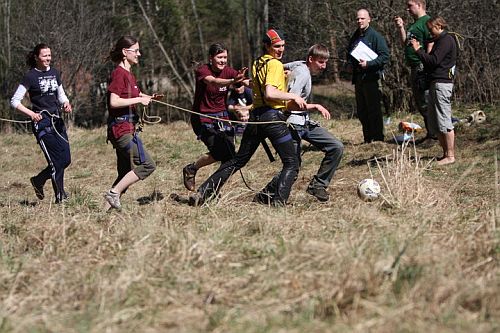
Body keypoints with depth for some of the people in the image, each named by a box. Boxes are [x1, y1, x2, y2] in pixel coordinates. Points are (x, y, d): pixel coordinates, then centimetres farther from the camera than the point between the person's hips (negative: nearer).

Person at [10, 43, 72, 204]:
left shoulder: (54, 73, 11)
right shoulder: (30, 76, -6)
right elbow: (15, 101, -5)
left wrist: (66, 104, 0)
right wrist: (31, 114, -16)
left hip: (57, 121, 7)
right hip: (42, 123, -7)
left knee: (66, 159, 2)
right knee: (57, 160, -10)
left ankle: (38, 181, 20)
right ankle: (60, 196, 4)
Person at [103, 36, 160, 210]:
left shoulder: (129, 74, 17)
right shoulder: (119, 73, -12)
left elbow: (135, 95, 31)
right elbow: (114, 102, -22)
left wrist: (148, 98, 12)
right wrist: (139, 99, -17)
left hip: (128, 128, 10)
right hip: (121, 128, -10)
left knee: (127, 173, 10)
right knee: (147, 165, -13)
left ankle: (106, 208, 10)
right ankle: (114, 193, -11)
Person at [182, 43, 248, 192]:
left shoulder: (228, 71, 0)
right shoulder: (202, 71, -14)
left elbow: (247, 83, -16)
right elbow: (213, 81, -37)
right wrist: (233, 81, -55)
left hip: (222, 117, 5)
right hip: (203, 118, -5)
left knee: (230, 155, -6)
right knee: (220, 152, -19)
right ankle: (190, 169, 6)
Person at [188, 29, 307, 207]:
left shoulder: (257, 64, 18)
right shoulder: (275, 64, -9)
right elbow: (269, 93, -22)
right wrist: (293, 96, -12)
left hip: (255, 117, 8)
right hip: (273, 117, -8)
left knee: (238, 160, 16)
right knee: (291, 164, 1)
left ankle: (202, 193, 11)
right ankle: (278, 201, -14)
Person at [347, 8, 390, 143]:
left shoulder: (375, 36, -6)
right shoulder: (354, 38, 16)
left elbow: (385, 56, -13)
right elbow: (349, 56, 31)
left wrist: (369, 63, -21)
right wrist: (350, 64, 10)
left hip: (372, 78, -8)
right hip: (358, 79, 8)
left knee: (374, 110, -8)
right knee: (361, 111, 9)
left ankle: (378, 139, -4)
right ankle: (367, 139, 17)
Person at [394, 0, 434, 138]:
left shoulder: (426, 22, -11)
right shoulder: (415, 24, 20)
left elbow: (431, 45, -19)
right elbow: (405, 43, 23)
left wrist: (426, 65, -24)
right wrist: (401, 28, 10)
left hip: (423, 68, -11)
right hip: (415, 69, 11)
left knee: (426, 105, -10)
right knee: (420, 105, 14)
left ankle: (434, 134, -8)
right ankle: (430, 133, 21)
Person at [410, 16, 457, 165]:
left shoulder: (446, 40, -11)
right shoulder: (440, 40, 21)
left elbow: (434, 60, -19)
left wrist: (419, 50, -12)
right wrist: (419, 50, 8)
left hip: (442, 84, -11)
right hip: (435, 83, 11)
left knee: (444, 121, -8)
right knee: (434, 123, 11)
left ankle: (450, 155, -6)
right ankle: (446, 153, 14)